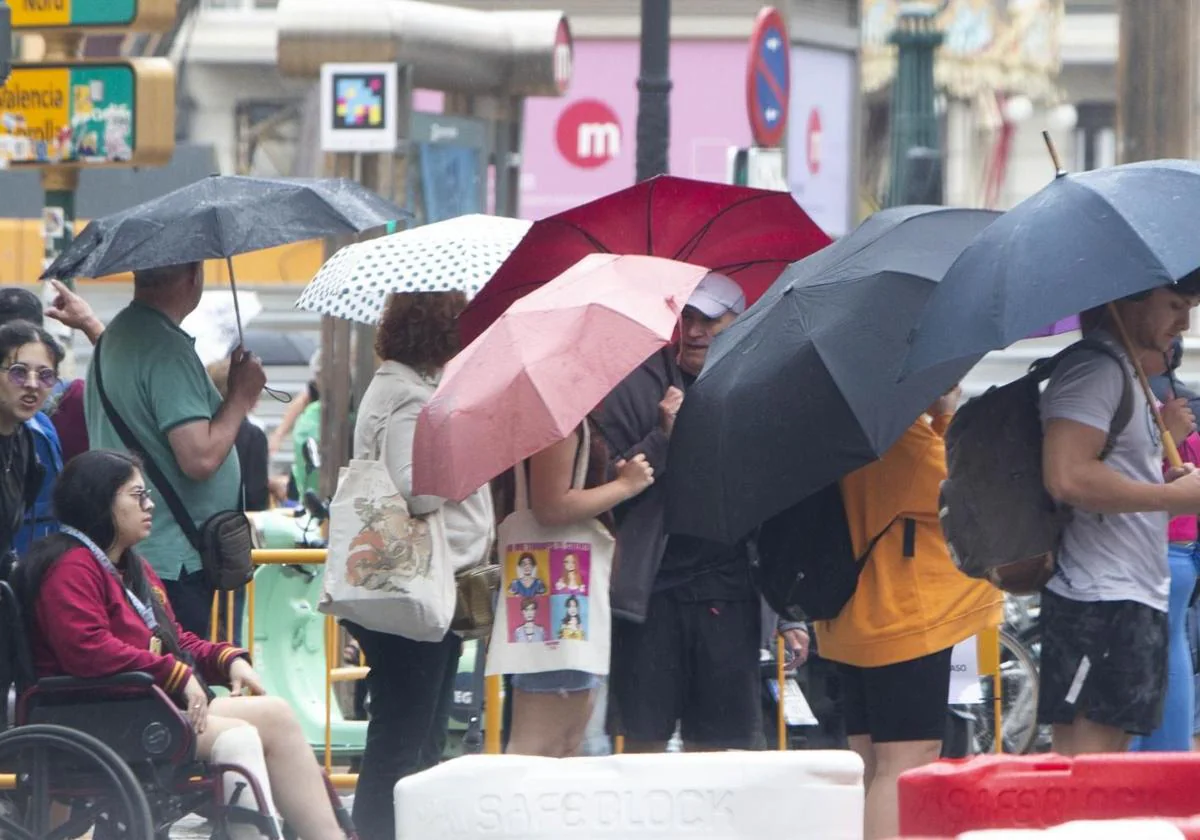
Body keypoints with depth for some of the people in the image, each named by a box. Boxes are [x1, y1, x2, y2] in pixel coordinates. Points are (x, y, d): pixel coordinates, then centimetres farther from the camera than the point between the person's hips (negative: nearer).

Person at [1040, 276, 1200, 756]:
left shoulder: (1129, 374, 21)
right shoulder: (1094, 369, -12)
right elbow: (1068, 477, -24)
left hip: (1139, 599, 11)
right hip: (1102, 603, -11)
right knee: (1088, 761, -13)